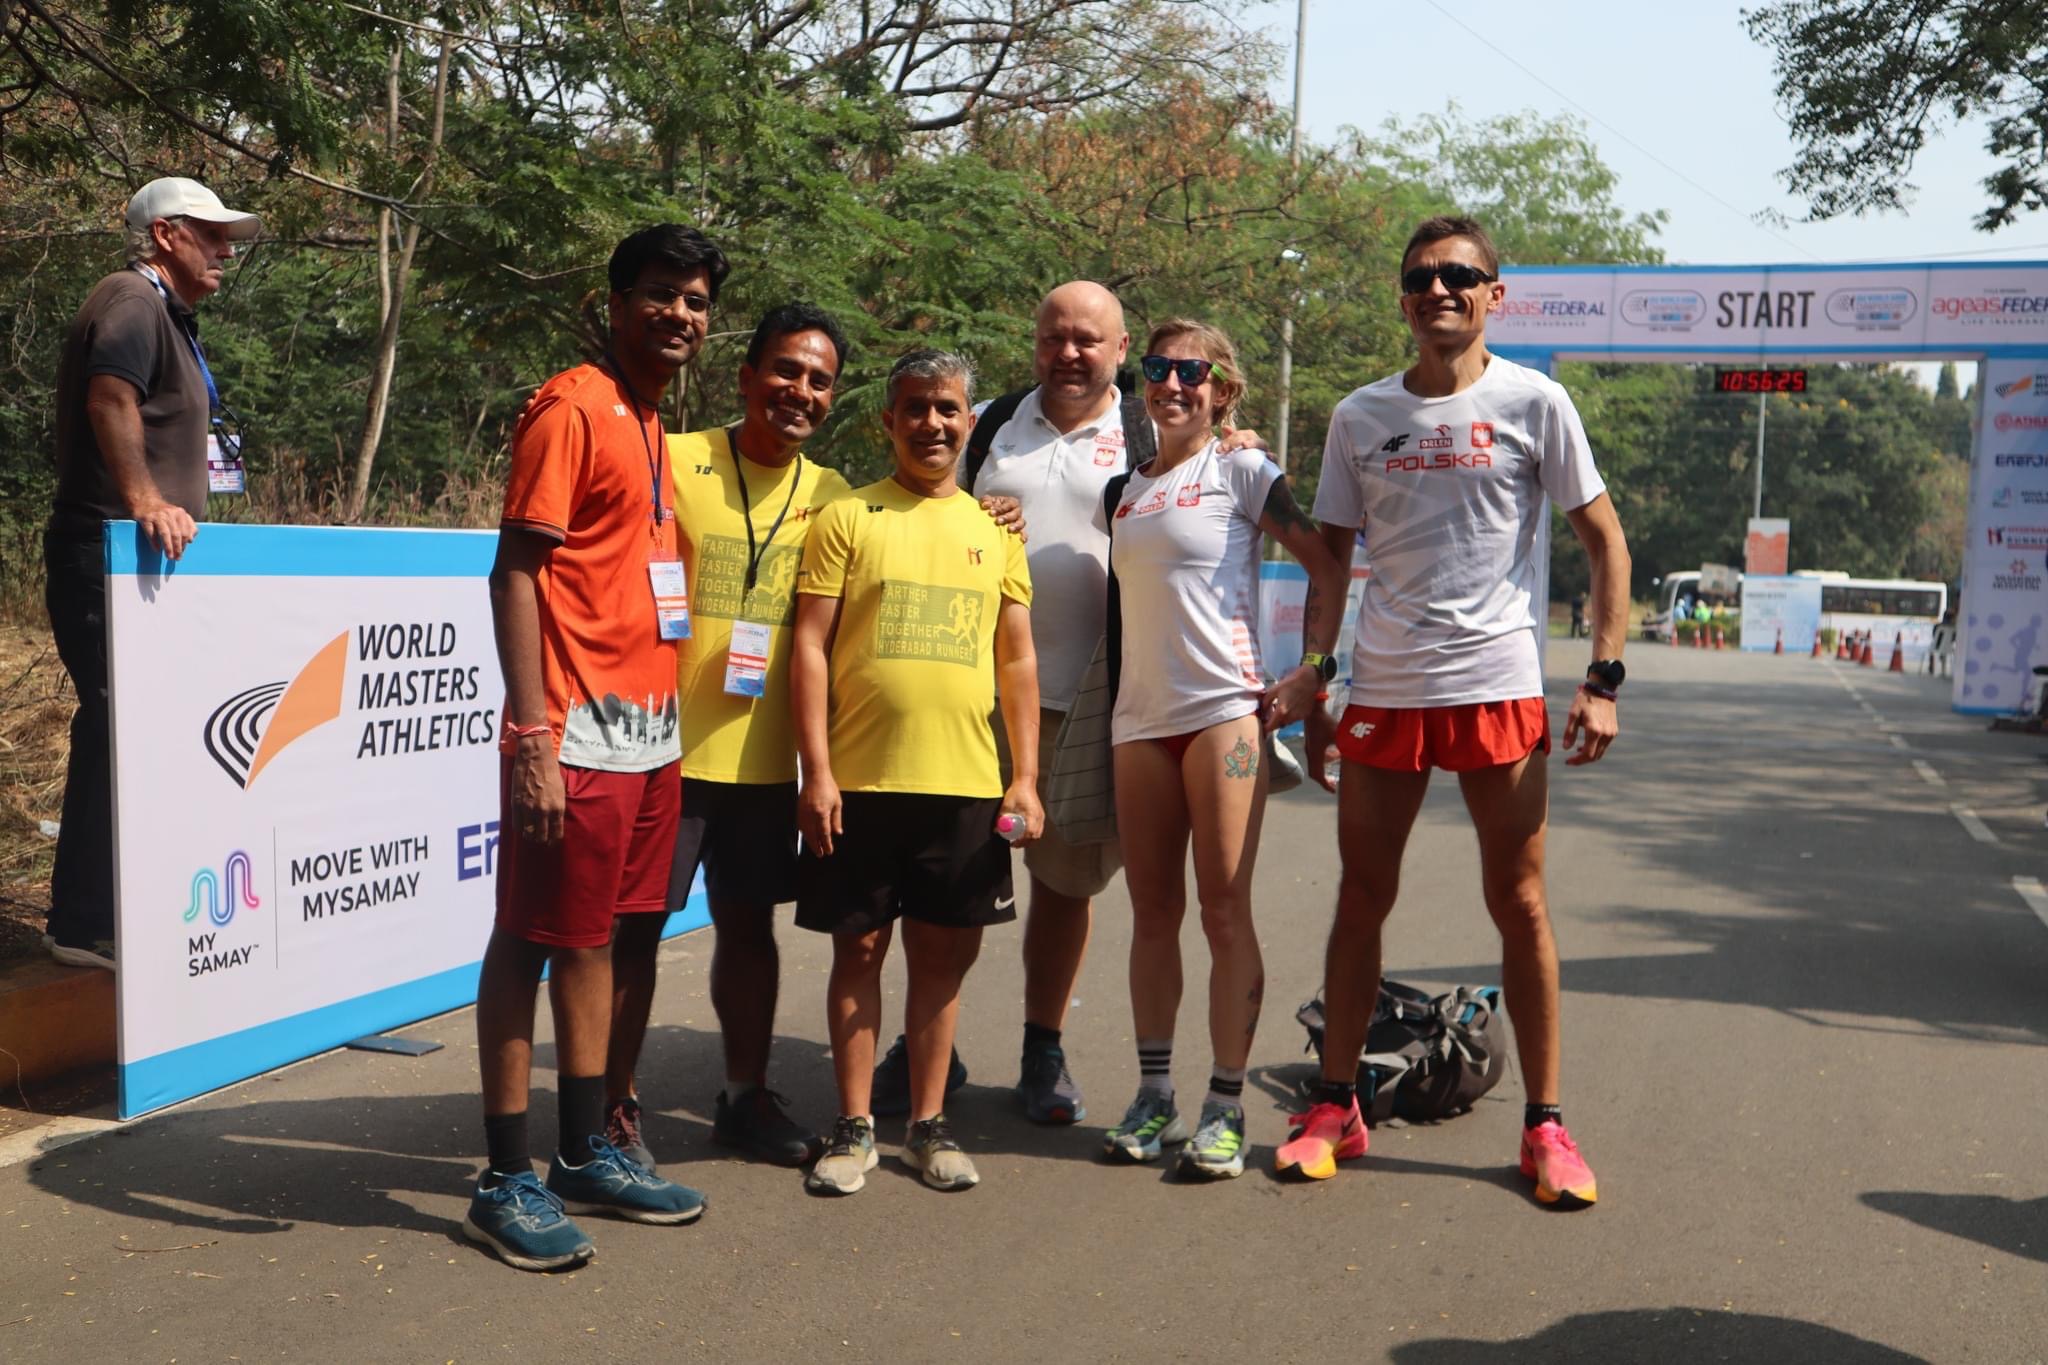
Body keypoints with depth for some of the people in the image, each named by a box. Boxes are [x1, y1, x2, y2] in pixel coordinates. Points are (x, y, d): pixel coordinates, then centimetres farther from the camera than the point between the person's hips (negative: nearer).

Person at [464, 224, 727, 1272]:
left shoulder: (654, 427, 16)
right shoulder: (571, 408, -9)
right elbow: (514, 572, -14)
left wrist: (668, 713, 15)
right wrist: (530, 735, -21)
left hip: (651, 732, 9)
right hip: (578, 734, -8)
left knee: (595, 938, 15)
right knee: (531, 941, 0)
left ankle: (586, 1155, 25)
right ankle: (506, 1180, 10)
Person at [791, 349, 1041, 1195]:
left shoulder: (993, 530, 12)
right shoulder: (845, 519, 3)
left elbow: (1018, 661, 12)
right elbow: (810, 649, -1)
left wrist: (1027, 778, 6)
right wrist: (817, 771, -9)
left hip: (967, 784, 2)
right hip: (861, 779, -2)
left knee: (943, 953, 8)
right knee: (859, 949, 5)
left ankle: (928, 1125, 21)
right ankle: (854, 1127, 17)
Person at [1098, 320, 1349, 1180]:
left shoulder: (1241, 472, 2)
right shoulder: (1126, 489, 17)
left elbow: (1326, 565, 1)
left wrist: (1314, 669, -6)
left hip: (1224, 708, -5)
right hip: (1139, 716, 5)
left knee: (1224, 911, -4)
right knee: (1153, 911, 8)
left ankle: (1225, 1109, 2)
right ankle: (1154, 1096, 15)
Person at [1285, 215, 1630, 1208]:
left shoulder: (1531, 403, 0)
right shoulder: (1359, 417, 8)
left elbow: (1605, 541, 1)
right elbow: (1329, 559, 13)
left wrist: (1603, 679, -7)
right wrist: (1311, 692, 9)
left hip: (1498, 686, -2)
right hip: (1382, 688, 3)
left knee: (1519, 903, 3)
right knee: (1361, 898, 7)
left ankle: (1545, 1124, 14)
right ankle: (1335, 1106, 19)